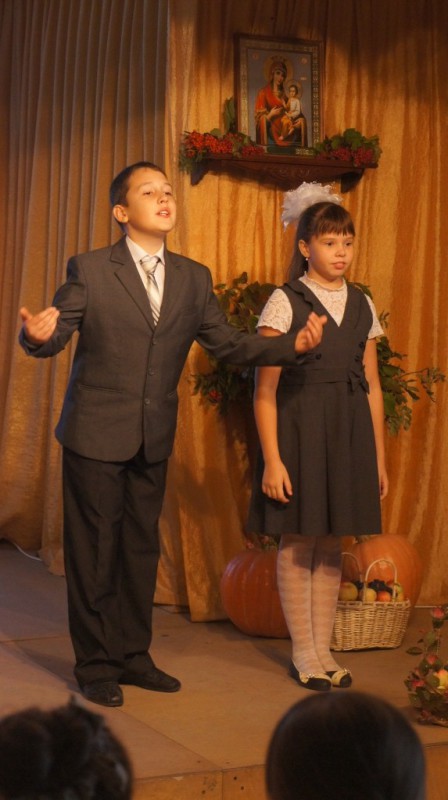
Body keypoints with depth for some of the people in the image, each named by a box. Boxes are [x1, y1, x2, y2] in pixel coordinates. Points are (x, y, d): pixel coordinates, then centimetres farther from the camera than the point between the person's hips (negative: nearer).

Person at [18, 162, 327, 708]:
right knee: (93, 551, 3)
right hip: (96, 436, -5)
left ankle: (132, 656, 27)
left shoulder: (194, 279, 7)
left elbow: (228, 344, 7)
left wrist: (293, 346, -6)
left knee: (141, 549, 14)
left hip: (153, 439, 5)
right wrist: (37, 335, -34)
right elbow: (54, 336, -9)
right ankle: (95, 665, 15)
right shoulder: (89, 271, -7)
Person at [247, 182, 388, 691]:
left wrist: (379, 457, 10)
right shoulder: (285, 303, -5)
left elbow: (372, 386, 12)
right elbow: (265, 390, -8)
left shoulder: (362, 306, 10)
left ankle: (323, 649, 20)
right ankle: (303, 653, 14)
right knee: (297, 541, 2)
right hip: (298, 427, -4)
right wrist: (272, 459, -13)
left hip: (349, 431, 4)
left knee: (331, 543, 10)